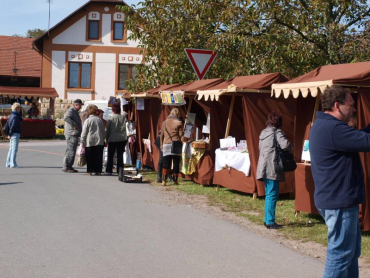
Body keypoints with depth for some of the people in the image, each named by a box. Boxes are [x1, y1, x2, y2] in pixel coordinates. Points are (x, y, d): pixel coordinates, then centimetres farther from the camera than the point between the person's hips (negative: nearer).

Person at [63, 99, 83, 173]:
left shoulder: (75, 111, 22)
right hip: (71, 134, -10)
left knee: (72, 151, 14)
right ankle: (66, 167, -9)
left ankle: (69, 166, 20)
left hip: (75, 134, 10)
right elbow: (66, 118, -29)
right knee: (70, 151, -12)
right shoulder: (71, 111, -10)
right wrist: (74, 125, -27)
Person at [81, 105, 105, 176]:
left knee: (90, 157, 3)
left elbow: (84, 132, -6)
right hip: (99, 141, 3)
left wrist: (82, 141, -3)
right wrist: (102, 139, 21)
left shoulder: (87, 120, -5)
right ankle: (98, 171, 5)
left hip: (90, 141, -3)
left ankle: (90, 171, 2)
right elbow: (103, 131, 14)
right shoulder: (100, 120, 9)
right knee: (98, 157, 5)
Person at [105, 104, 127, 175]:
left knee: (110, 156, 8)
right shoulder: (123, 118, -3)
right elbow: (124, 128, 0)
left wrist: (106, 139, 10)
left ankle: (109, 171, 5)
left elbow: (107, 130, -1)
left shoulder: (110, 119, -7)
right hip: (122, 139, 2)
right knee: (120, 155, 7)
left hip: (112, 140, -2)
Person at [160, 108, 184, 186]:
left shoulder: (164, 122, 10)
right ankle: (175, 180, 8)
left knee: (166, 163, 2)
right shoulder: (179, 123, -2)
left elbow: (162, 135, 13)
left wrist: (161, 144, 19)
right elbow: (181, 135, -4)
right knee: (176, 163, 5)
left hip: (166, 145, 3)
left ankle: (164, 181, -5)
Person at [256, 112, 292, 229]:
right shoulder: (277, 132, -10)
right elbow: (285, 145, -24)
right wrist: (289, 149, 0)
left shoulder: (263, 133, 17)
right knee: (272, 195, -5)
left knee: (269, 195, 16)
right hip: (272, 168, -9)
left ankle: (267, 220, 21)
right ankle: (270, 222, -4)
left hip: (264, 167, 9)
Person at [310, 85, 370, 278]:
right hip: (339, 202, -11)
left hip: (336, 198, 11)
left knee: (352, 251, 19)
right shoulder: (333, 129, -23)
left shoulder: (323, 126, 13)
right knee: (341, 253, -2)